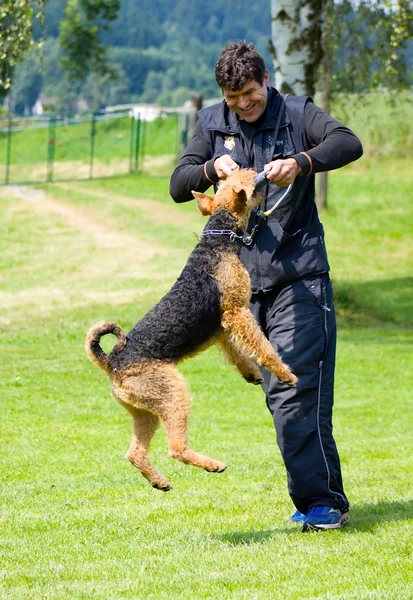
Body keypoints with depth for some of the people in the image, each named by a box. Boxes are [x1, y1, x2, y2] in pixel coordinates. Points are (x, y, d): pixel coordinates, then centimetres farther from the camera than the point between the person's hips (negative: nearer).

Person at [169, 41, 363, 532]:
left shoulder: (296, 113, 0)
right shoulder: (212, 124, 11)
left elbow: (349, 144, -15)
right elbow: (178, 187, 7)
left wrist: (300, 162, -31)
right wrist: (211, 168, -13)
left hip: (300, 274, -4)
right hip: (246, 278, 4)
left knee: (297, 391, -13)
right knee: (277, 393, 7)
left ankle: (324, 501, -10)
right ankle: (314, 499, 15)